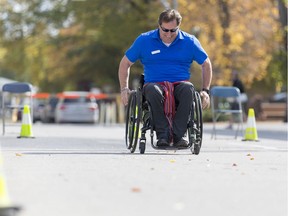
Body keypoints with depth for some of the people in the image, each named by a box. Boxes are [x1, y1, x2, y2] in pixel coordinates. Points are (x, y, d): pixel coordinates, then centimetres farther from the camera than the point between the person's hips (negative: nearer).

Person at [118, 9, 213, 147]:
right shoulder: (144, 40, 7)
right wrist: (124, 89, 5)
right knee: (152, 90, -39)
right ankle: (163, 135, -36)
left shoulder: (189, 41, 9)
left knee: (188, 89, -37)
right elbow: (125, 63, 15)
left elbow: (206, 64, 19)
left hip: (180, 84, 1)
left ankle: (178, 135, -36)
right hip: (154, 83, 0)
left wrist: (205, 90, 8)